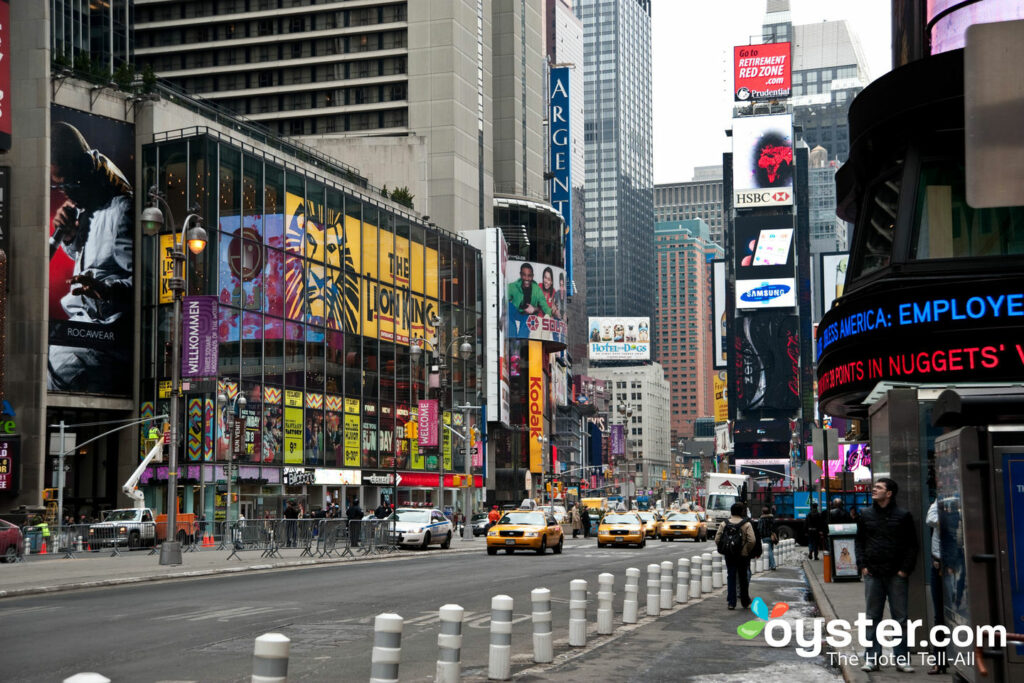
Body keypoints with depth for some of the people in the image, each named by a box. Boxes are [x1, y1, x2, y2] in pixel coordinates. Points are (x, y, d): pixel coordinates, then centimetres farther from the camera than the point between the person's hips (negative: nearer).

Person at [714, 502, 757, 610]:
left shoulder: (724, 524, 0)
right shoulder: (746, 524, -8)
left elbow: (717, 540, -3)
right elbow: (752, 540, -17)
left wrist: (724, 549, 8)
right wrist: (748, 550, -1)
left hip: (729, 556, 2)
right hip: (743, 556, -2)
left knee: (731, 578, 8)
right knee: (743, 579, 10)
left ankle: (731, 602, 4)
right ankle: (745, 602, 19)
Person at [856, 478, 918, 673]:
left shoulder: (903, 516, 0)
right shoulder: (866, 514, 9)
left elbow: (912, 545, 1)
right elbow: (860, 541, 13)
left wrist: (905, 569, -7)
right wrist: (862, 565, 2)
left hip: (896, 575, -2)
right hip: (872, 574, 2)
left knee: (900, 618, 1)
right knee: (872, 617, 5)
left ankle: (901, 659, 6)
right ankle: (871, 658, 9)